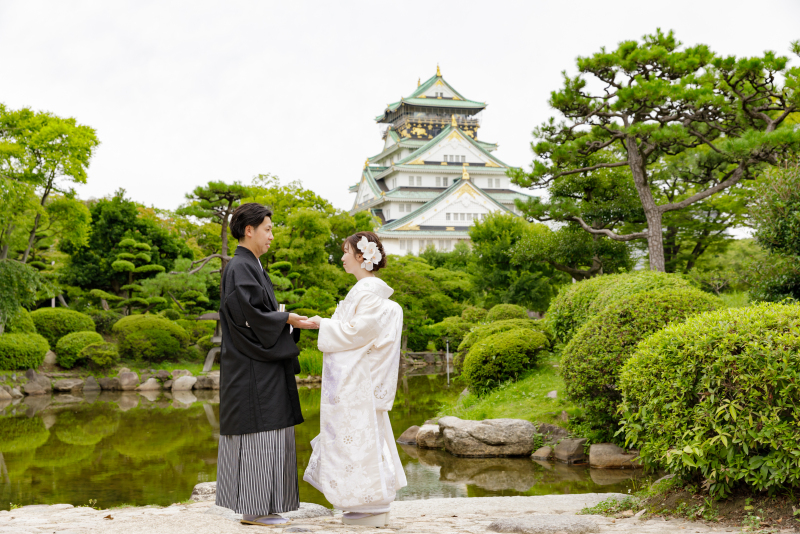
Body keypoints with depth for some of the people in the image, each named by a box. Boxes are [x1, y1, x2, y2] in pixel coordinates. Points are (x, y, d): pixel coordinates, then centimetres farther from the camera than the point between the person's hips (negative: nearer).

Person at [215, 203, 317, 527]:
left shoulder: (251, 267, 18)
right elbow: (250, 316, -21)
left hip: (260, 367, 10)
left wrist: (293, 321, 7)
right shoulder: (239, 269, -13)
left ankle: (259, 507, 15)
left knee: (266, 436, 11)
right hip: (252, 370, -10)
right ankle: (253, 510, -1)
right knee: (258, 435, -7)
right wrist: (289, 319, -12)